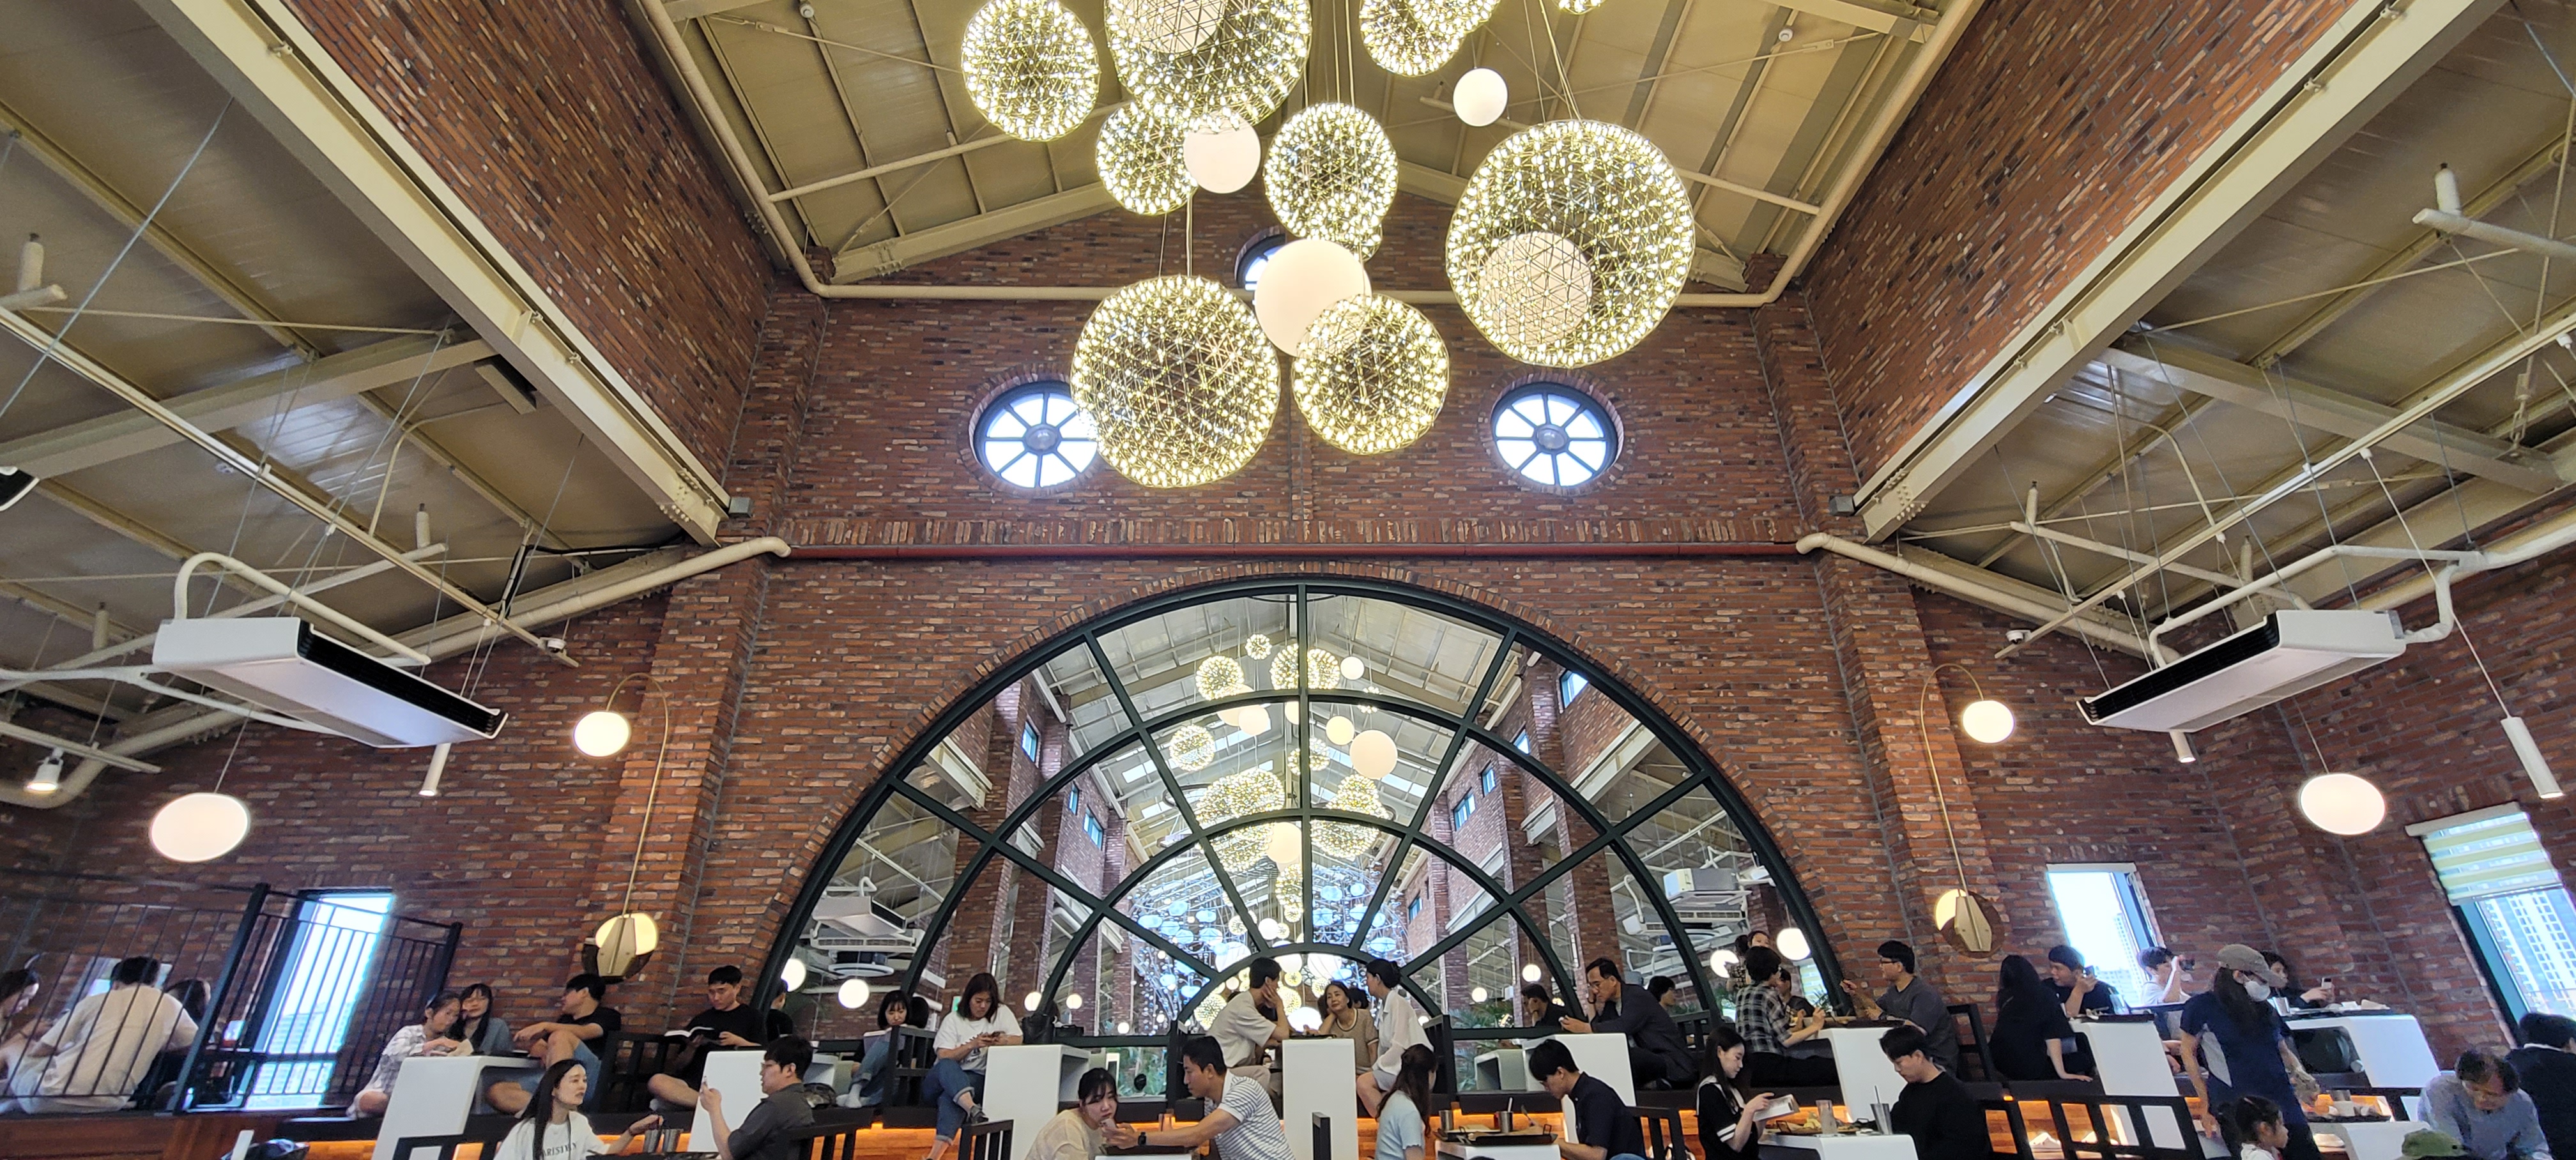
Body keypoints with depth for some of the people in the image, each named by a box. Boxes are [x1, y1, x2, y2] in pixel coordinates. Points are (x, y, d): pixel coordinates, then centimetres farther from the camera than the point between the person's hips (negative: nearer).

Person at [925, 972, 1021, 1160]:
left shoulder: (1002, 1012, 9)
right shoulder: (953, 1019, 6)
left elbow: (1018, 1039, 1)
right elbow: (944, 1057, -3)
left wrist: (1001, 1041, -20)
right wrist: (972, 1045, -15)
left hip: (975, 1080, 0)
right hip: (942, 1079, 0)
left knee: (950, 1095, -35)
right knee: (947, 1066, -36)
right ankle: (972, 1108, -60)